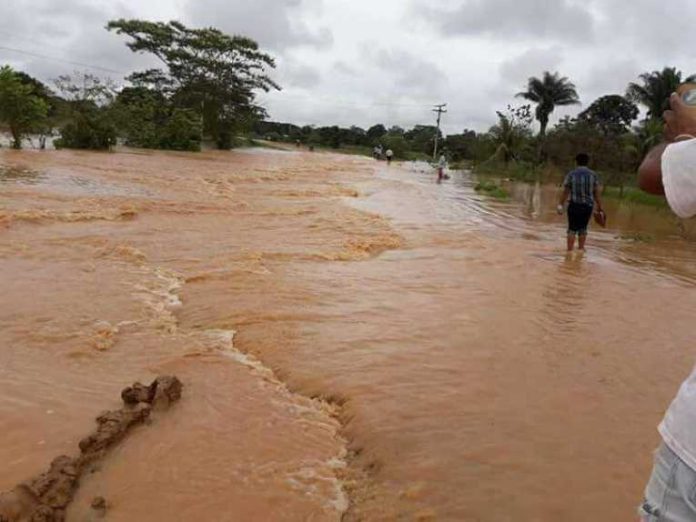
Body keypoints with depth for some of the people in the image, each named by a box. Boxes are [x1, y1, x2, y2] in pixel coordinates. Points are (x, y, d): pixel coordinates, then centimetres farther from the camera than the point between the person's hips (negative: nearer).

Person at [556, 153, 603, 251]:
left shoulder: (571, 174, -4)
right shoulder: (593, 175, 0)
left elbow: (565, 192, -5)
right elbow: (597, 193, -2)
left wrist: (560, 205, 3)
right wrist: (599, 207, 3)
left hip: (574, 205, -2)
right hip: (588, 205, 2)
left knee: (572, 229, 4)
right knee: (583, 228, 16)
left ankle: (569, 250, 1)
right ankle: (581, 248, 21)